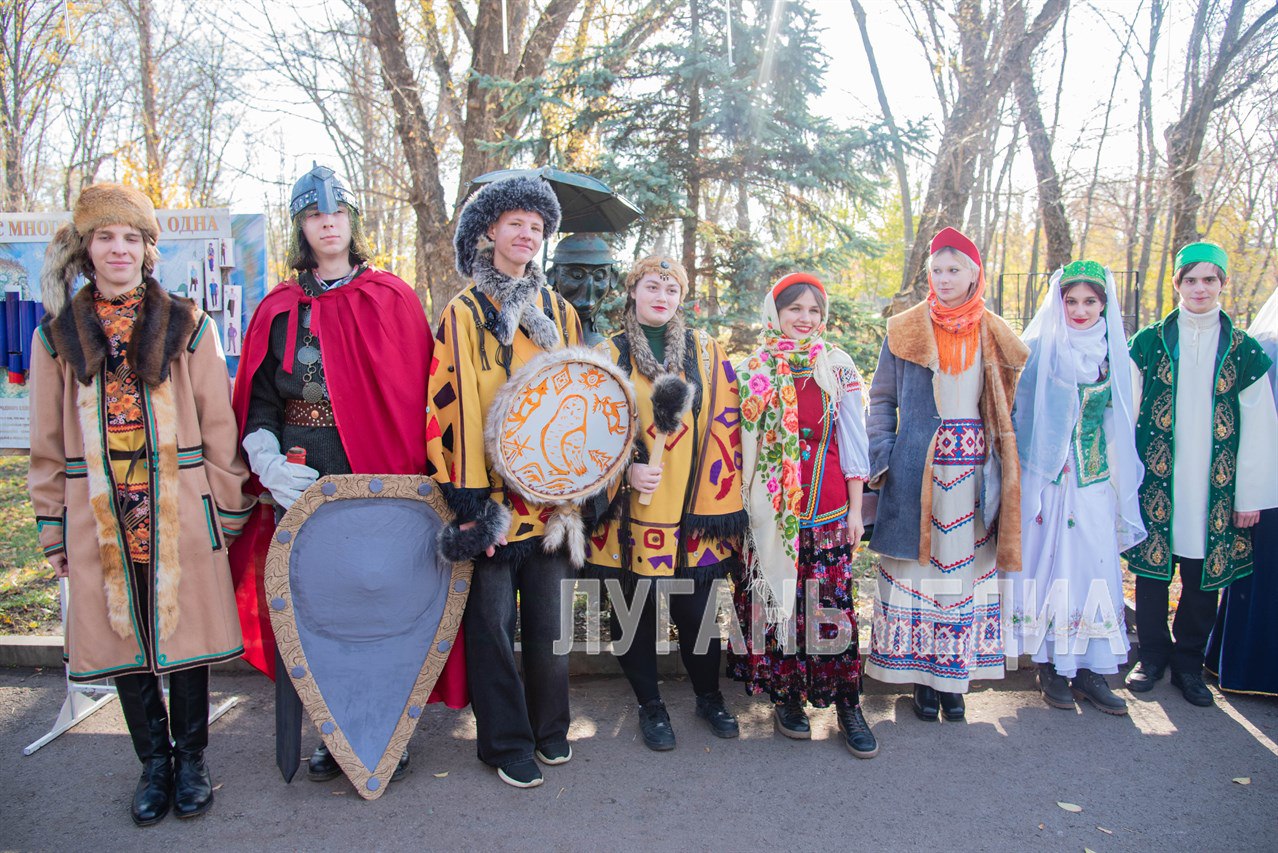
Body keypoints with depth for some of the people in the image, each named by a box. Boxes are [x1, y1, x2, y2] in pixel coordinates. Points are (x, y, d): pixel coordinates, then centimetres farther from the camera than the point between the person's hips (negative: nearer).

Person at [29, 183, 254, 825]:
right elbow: (48, 445, 10)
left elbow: (218, 427, 3)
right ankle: (155, 764, 27)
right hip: (99, 519, 2)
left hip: (180, 513, -1)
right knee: (122, 641, 9)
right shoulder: (57, 337, 7)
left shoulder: (187, 326, 3)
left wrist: (229, 513, 1)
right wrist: (54, 530, 8)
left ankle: (191, 759, 25)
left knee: (184, 632, 6)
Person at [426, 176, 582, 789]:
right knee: (493, 619, 4)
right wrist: (470, 497, -14)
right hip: (491, 494, -3)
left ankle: (549, 727, 29)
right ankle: (506, 741, 20)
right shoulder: (464, 312, -1)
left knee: (548, 616, 11)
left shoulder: (558, 312, 12)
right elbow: (454, 405, -8)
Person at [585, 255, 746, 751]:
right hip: (630, 510, 0)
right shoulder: (609, 355, 4)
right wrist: (625, 471, -12)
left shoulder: (707, 354, 6)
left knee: (697, 608, 7)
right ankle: (650, 705, 28)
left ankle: (709, 696, 31)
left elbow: (725, 427, 6)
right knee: (634, 610, 8)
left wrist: (721, 498, 0)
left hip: (692, 509, 1)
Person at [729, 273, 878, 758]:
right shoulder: (753, 370, 5)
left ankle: (846, 704, 13)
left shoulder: (838, 367, 4)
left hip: (828, 509, 0)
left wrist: (856, 510, 1)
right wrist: (740, 506, 5)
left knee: (832, 604, -1)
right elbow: (741, 442, 9)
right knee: (776, 601, 4)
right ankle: (787, 697, 21)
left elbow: (852, 443, 5)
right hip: (769, 511, 1)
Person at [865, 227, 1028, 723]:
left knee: (967, 567, 5)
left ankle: (954, 677, 17)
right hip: (918, 471, -2)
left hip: (973, 471, 2)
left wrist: (1004, 474, 2)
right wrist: (880, 462, -6)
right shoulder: (905, 332, 3)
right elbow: (882, 400, 5)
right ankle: (921, 675, 14)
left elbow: (1006, 409, 10)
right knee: (919, 565, 2)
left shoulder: (995, 337, 9)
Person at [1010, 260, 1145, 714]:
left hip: (1094, 479, 3)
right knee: (1052, 562, 1)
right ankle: (1051, 666, 13)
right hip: (1047, 477, -3)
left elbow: (1120, 422, 15)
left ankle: (1091, 669, 12)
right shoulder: (1039, 349, -4)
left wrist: (1122, 482, 13)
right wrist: (1029, 473, -8)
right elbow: (1017, 414, -3)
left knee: (1097, 567, 1)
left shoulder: (1114, 353, 8)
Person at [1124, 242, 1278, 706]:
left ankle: (1188, 664, 22)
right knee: (1152, 569, 5)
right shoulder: (1149, 342, 4)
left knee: (1203, 578, 6)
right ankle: (1153, 655, 22)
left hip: (1214, 485, 0)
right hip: (1156, 481, 0)